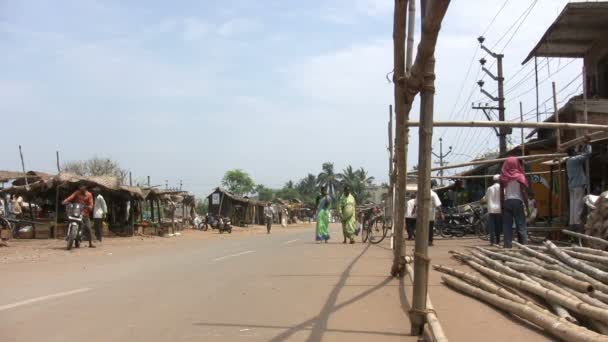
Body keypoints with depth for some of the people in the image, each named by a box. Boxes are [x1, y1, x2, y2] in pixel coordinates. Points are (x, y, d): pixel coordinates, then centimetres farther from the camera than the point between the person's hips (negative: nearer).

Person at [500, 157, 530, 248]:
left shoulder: (503, 177, 4)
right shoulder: (519, 176, -2)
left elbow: (501, 193, 5)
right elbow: (523, 192, -5)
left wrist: (502, 205, 12)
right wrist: (527, 206, -1)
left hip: (507, 202, 2)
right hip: (517, 201, -2)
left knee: (507, 225, 4)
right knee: (521, 225, 0)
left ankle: (507, 245, 2)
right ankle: (524, 244, -5)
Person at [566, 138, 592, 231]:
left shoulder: (569, 161, 17)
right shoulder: (575, 159, -10)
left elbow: (582, 153, 28)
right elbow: (588, 154, -12)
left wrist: (585, 144, 27)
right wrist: (588, 144, 1)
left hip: (572, 185, 9)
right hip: (578, 185, -9)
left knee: (573, 205, 7)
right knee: (578, 205, -10)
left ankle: (572, 223, 6)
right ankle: (577, 223, -13)